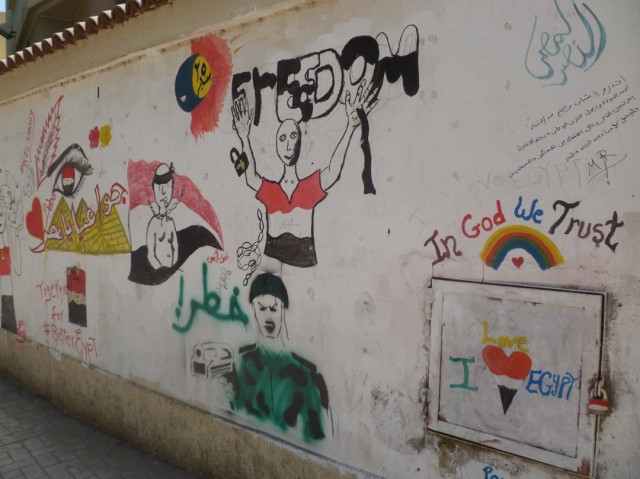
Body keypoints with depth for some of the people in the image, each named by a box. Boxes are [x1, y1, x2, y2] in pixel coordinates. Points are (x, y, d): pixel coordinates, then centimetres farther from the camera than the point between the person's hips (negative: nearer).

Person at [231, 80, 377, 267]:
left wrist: (351, 126, -20)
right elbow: (251, 177, -6)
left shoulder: (310, 186, 8)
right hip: (272, 257, 1)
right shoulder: (269, 190, 12)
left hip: (305, 262, -1)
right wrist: (244, 138, -13)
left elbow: (333, 171, -9)